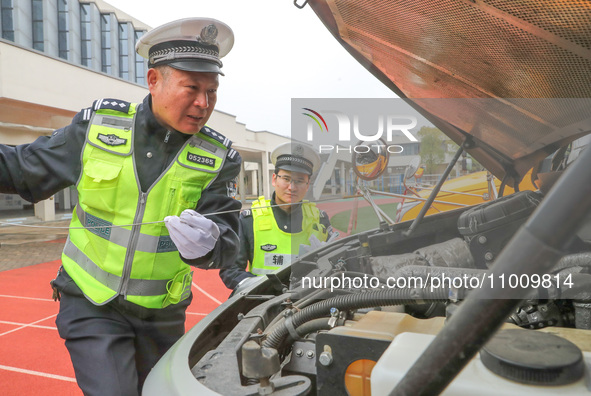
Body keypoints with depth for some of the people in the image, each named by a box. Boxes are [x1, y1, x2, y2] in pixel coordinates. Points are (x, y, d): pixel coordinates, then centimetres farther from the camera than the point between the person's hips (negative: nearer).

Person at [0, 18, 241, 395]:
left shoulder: (218, 158, -8)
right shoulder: (97, 124, -8)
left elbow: (228, 240, -14)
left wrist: (207, 245, -36)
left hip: (162, 315, 2)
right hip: (90, 304, -1)